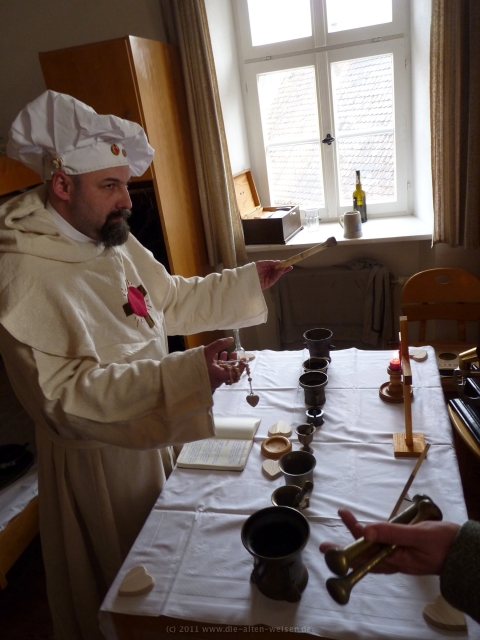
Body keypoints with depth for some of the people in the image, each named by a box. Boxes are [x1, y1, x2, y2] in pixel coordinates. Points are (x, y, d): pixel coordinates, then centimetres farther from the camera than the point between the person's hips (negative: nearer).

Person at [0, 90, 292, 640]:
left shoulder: (114, 240, 1)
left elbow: (171, 300, 11)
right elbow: (67, 394, -32)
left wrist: (248, 281, 2)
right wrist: (186, 375, -43)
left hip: (153, 435, 8)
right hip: (99, 459, -8)